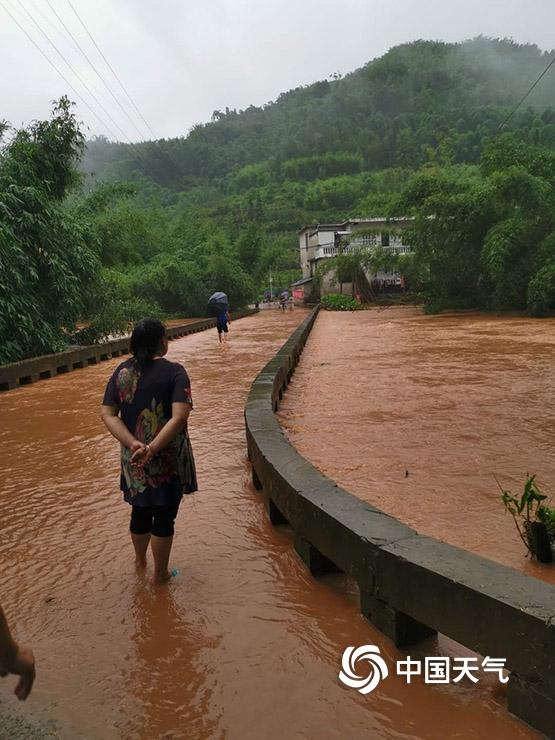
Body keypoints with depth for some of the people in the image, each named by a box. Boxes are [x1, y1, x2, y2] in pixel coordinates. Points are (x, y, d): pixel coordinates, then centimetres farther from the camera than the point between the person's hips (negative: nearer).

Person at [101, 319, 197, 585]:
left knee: (140, 511, 24)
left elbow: (108, 415, -7)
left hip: (134, 458, 5)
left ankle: (140, 559, 49)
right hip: (167, 460, -5)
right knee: (164, 516, 12)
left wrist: (133, 444, -16)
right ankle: (160, 574, 28)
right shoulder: (174, 372, -14)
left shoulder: (121, 371, -1)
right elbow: (180, 416, -26)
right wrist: (152, 449, -27)